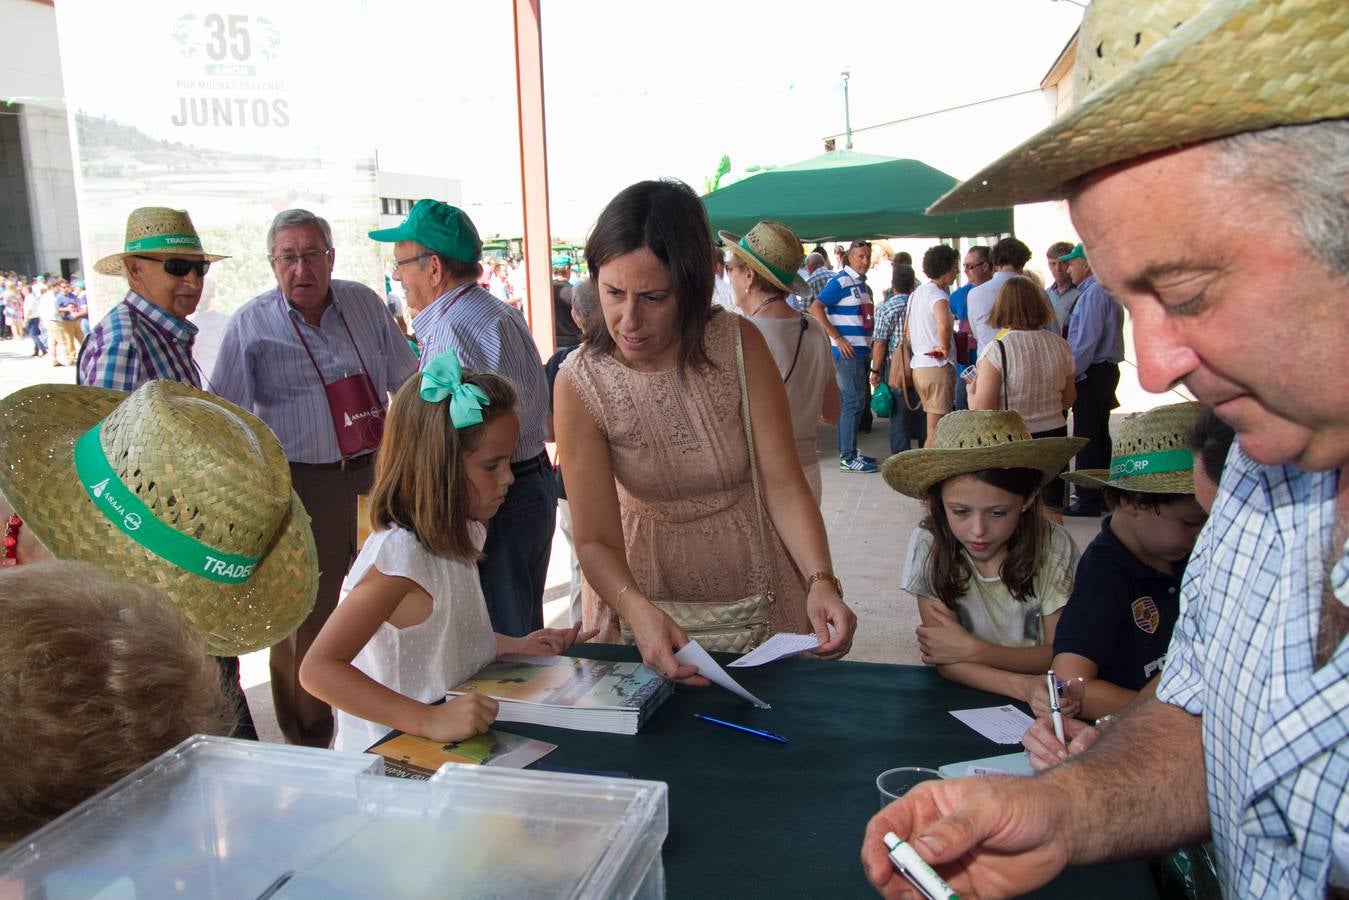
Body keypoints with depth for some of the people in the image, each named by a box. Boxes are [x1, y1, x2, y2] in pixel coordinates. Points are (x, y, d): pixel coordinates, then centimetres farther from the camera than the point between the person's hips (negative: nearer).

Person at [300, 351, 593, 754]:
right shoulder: (400, 555, -22)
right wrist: (430, 721, -33)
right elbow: (318, 669, -27)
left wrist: (515, 646, 6)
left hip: (459, 745, 8)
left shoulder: (456, 536, 6)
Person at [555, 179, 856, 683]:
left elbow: (783, 484, -18)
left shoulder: (740, 345, -17)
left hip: (753, 575, 1)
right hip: (646, 586, 0)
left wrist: (821, 581, -33)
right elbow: (595, 539, -20)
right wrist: (638, 612, -39)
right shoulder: (580, 383, -19)